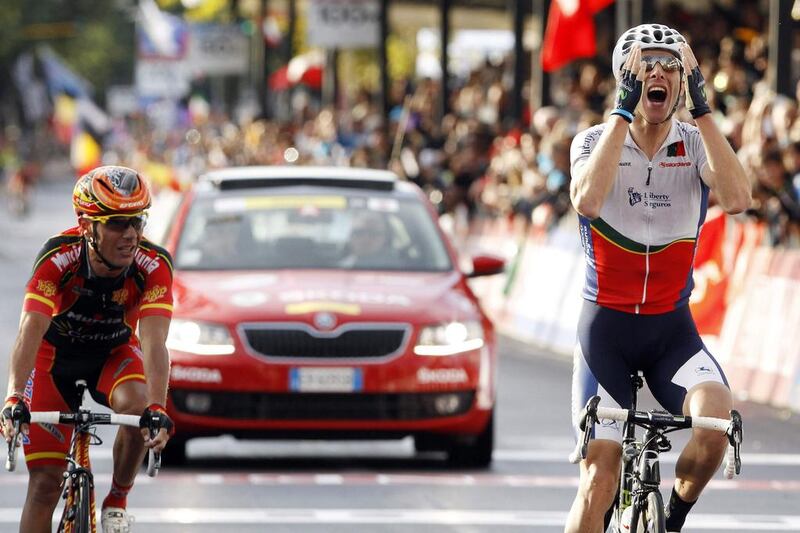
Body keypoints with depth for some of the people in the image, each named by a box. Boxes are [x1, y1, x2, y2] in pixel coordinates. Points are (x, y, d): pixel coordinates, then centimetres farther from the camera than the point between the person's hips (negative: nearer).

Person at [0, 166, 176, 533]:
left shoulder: (154, 265, -28)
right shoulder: (58, 259, -32)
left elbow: (153, 343, -37)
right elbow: (30, 332, -40)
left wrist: (158, 409, -52)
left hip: (114, 353, 1)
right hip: (56, 357, -1)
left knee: (137, 405, -32)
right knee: (46, 482, -7)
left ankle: (117, 502, -8)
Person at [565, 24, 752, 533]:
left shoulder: (697, 145, -1)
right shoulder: (595, 140, -5)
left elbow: (737, 198, -23)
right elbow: (587, 200, -28)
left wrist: (702, 109, -23)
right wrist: (623, 111, -26)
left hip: (672, 328, 1)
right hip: (606, 324, -1)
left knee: (717, 419, -28)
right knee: (599, 480, -9)